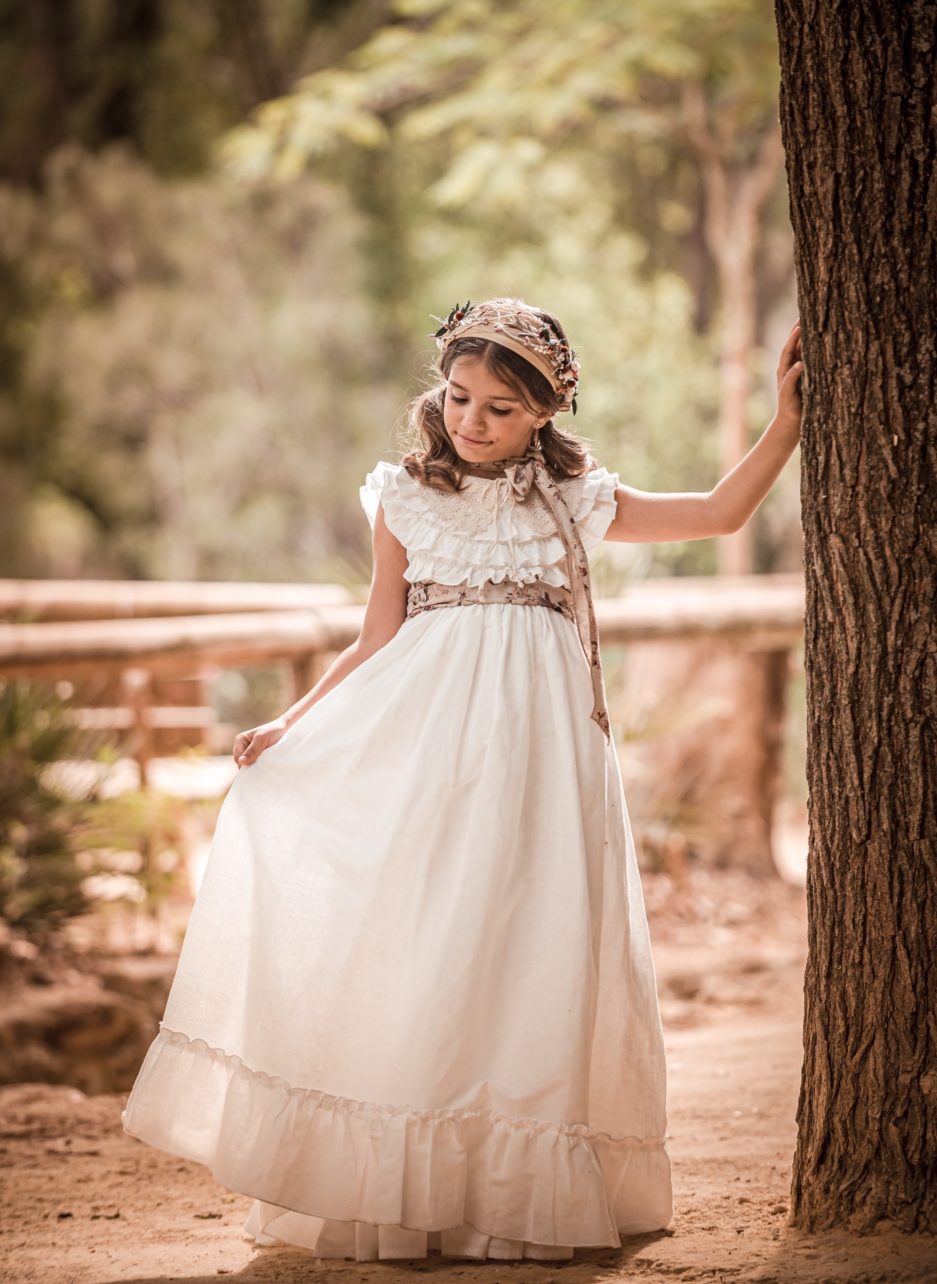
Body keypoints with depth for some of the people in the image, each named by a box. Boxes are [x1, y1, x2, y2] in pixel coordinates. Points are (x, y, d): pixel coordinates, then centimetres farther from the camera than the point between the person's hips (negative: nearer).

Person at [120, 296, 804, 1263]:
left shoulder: (575, 503, 11)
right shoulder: (406, 501, 10)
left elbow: (720, 513, 10)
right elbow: (377, 641, 12)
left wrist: (787, 423, 2)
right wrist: (289, 726, 3)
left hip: (533, 748, 0)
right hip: (421, 740, 0)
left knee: (520, 948, -5)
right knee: (403, 943, -7)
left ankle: (512, 1193, -1)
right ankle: (388, 1187, -2)